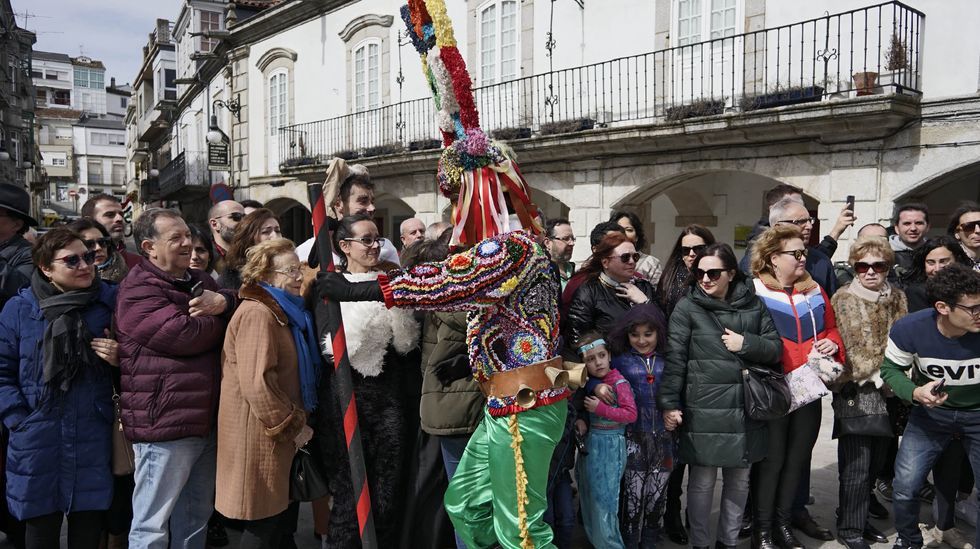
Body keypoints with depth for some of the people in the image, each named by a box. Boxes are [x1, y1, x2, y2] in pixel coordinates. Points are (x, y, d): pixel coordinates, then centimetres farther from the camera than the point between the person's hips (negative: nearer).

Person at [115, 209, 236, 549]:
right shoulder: (137, 292, -11)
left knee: (196, 517, 18)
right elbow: (185, 335, -23)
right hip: (165, 424, -8)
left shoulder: (200, 281, 16)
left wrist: (224, 300, -14)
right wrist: (220, 319, -3)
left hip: (207, 421, 8)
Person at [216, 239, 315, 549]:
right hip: (260, 434, -10)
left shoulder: (283, 311, 13)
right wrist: (294, 426, -17)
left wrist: (295, 423, 18)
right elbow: (257, 384, -26)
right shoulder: (258, 314, -18)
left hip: (278, 432, 10)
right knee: (264, 523, 0)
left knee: (276, 515, 16)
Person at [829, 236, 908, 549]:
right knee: (856, 467, -5)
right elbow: (843, 347, -9)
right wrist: (875, 376, -12)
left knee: (876, 462, 14)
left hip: (888, 393, 5)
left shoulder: (897, 298, 10)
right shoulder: (843, 299, -5)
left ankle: (859, 514, 33)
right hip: (856, 393, -5)